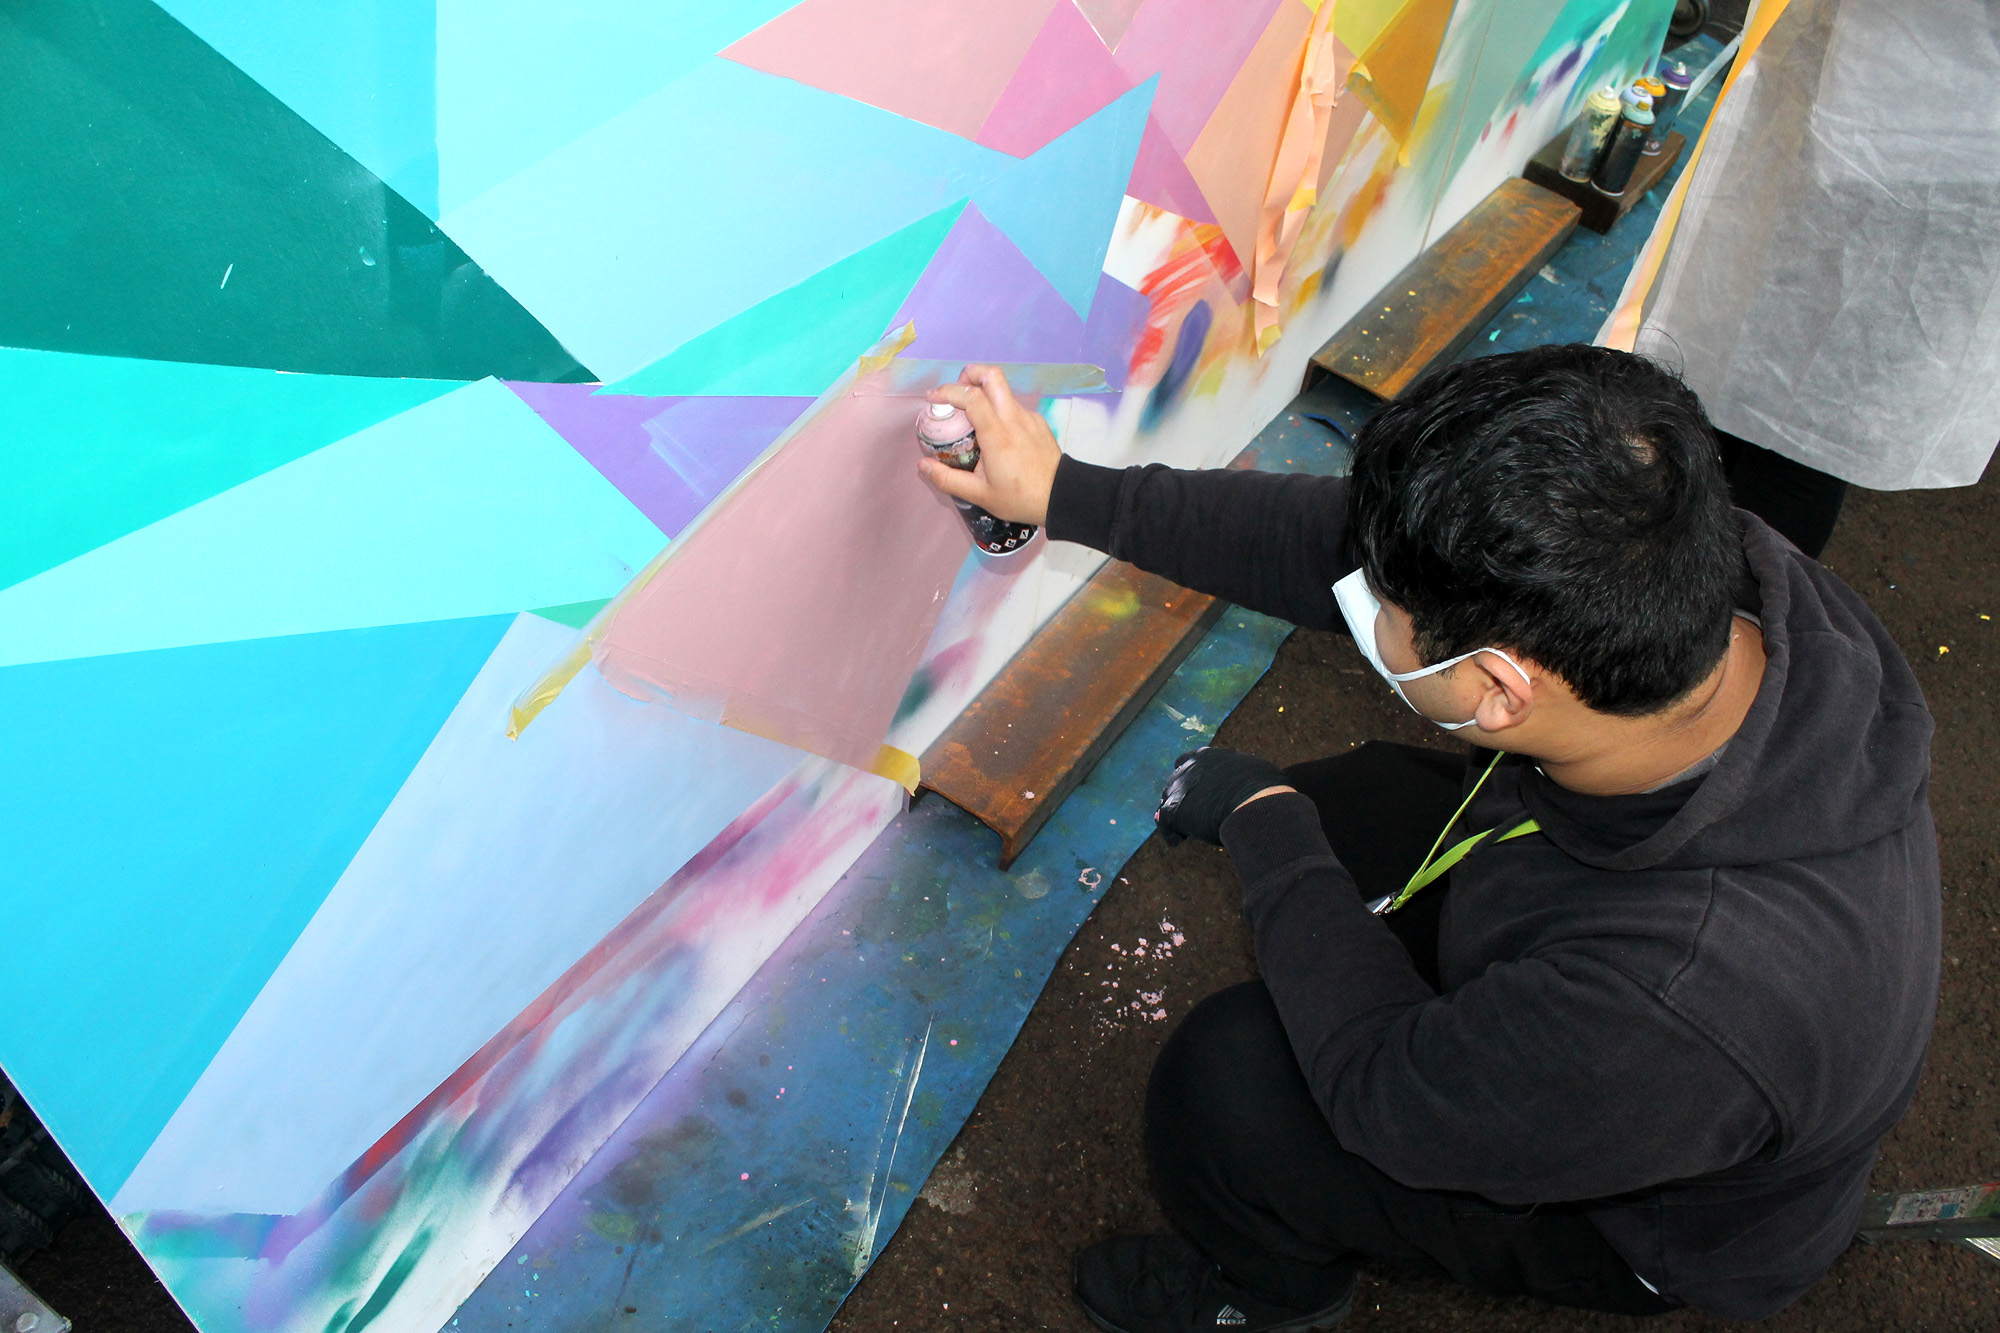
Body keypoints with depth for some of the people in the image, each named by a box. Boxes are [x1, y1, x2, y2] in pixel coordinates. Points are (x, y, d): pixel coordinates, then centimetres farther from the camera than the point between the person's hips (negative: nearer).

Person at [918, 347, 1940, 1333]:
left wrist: (1262, 822, -17)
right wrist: (1064, 492, -13)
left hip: (1652, 1212, -6)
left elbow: (1393, 1095, -28)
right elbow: (1341, 542, -18)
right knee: (1347, 800, 5)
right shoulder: (1708, 566, -29)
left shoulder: (1675, 1004, -47)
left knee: (1228, 1078, -20)